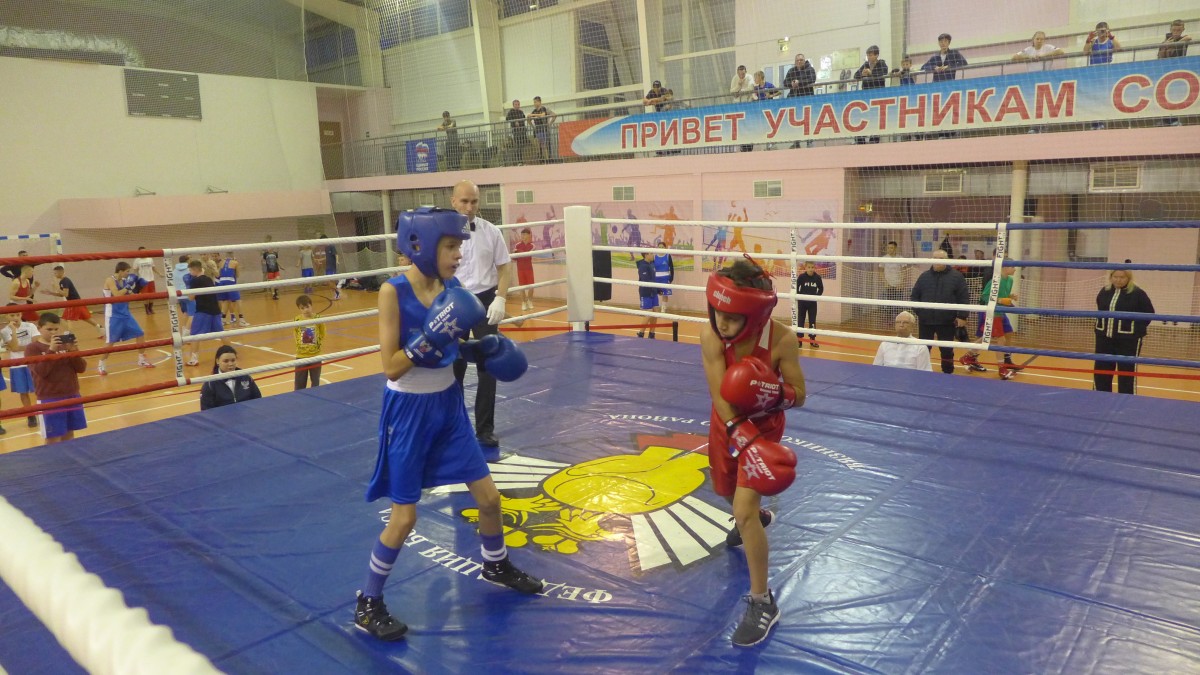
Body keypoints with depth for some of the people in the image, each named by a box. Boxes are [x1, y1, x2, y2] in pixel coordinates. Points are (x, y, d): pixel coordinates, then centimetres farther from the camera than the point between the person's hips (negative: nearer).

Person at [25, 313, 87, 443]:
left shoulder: (66, 344, 6)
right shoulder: (33, 348, -5)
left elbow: (82, 368, 3)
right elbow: (41, 371, -18)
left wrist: (74, 352, -14)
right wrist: (51, 350, -26)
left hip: (72, 395, 4)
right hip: (49, 399, -4)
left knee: (69, 434, 13)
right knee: (53, 438, -1)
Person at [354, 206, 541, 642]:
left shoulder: (452, 288, -2)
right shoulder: (394, 292, -19)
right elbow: (390, 366, -20)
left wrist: (480, 349, -6)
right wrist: (431, 337, -31)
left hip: (448, 403, 6)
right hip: (408, 410, -5)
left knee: (488, 495, 12)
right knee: (404, 517, 1)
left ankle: (495, 565, 40)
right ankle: (368, 604, 22)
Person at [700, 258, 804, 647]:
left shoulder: (781, 340, -28)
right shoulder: (711, 337, -26)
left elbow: (799, 396, -17)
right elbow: (721, 397, -29)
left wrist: (773, 393, -39)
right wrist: (743, 442, -41)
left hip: (764, 425, -4)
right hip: (727, 424, 4)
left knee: (744, 510, -15)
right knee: (728, 491, 27)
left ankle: (762, 603, 3)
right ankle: (757, 517, 66)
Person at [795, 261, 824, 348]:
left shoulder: (817, 277, -7)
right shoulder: (801, 277, -12)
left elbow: (821, 289, 6)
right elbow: (796, 287, -3)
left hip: (812, 303, 1)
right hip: (802, 302, -1)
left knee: (812, 321, 7)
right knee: (800, 320, 6)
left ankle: (812, 340, 16)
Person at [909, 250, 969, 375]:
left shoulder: (956, 276, 0)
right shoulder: (924, 276, 7)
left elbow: (963, 298, -3)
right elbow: (914, 296, 11)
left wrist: (962, 316, -9)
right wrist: (919, 311, 0)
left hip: (947, 322, -2)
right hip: (925, 320, 2)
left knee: (947, 350, 7)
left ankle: (948, 373, 20)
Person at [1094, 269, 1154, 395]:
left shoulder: (1137, 293, -8)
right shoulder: (1104, 291, 7)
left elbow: (1149, 313, -3)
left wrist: (1136, 329, -7)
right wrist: (1102, 325, 12)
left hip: (1128, 340, -5)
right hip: (1105, 337, 5)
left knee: (1127, 372, 1)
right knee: (1101, 370, 9)